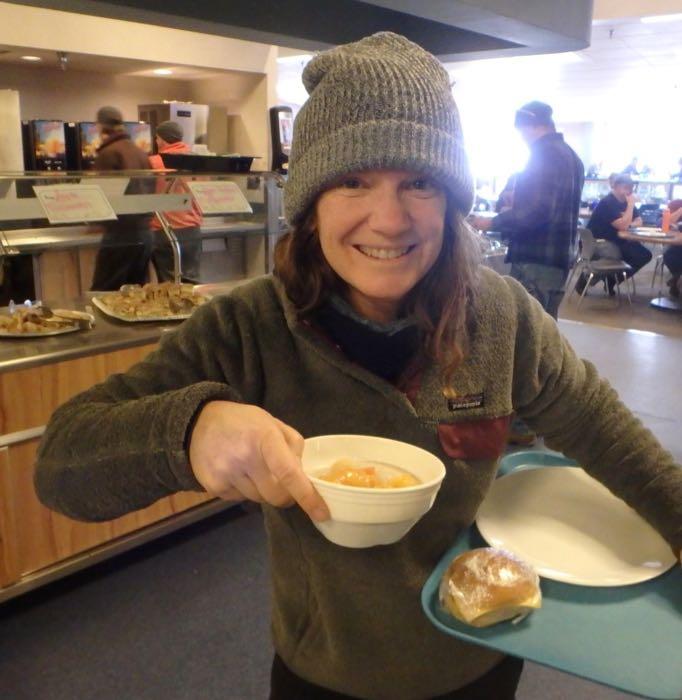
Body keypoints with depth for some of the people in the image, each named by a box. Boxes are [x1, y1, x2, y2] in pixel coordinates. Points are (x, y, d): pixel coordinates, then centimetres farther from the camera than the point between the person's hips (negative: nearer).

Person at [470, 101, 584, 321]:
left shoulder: (544, 154, -12)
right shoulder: (571, 155, 19)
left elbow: (535, 210, -23)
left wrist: (492, 223, -14)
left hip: (535, 259, -10)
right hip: (559, 257, 10)